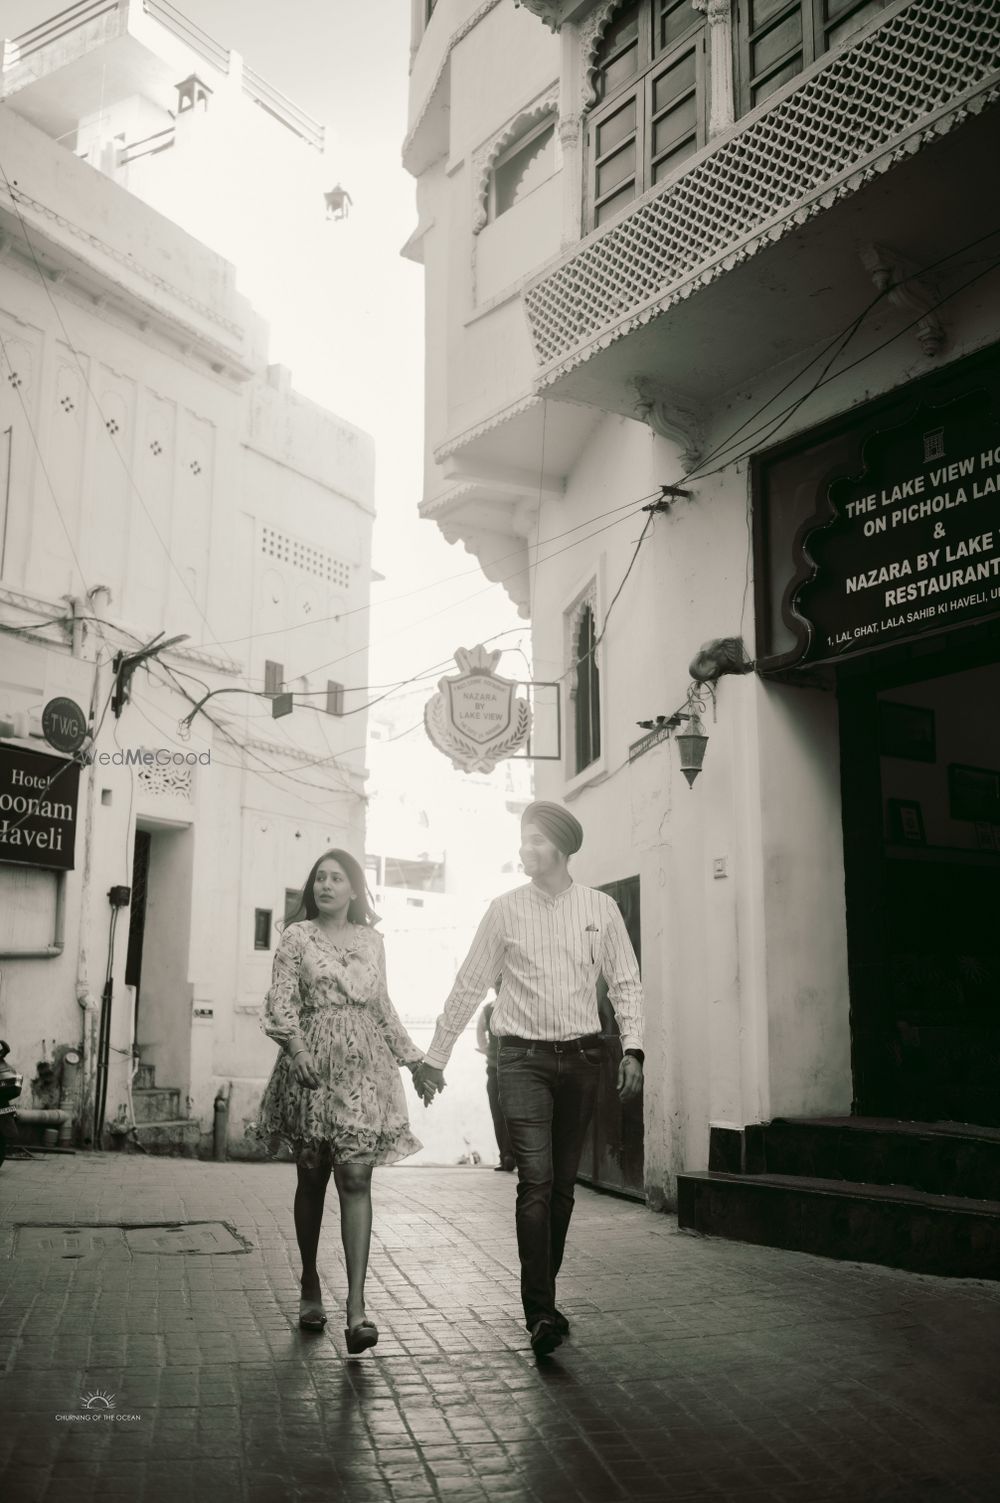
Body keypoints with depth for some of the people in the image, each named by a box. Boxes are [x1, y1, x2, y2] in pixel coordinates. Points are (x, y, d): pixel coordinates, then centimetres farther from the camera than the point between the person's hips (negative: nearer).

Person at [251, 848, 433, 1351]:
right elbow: (281, 1000, -5)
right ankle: (310, 1287, 25)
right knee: (312, 1178, 7)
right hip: (311, 1064, -1)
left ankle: (356, 1307, -12)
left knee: (355, 1178, -8)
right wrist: (298, 1048, -21)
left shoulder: (372, 941, 13)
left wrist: (415, 1059, 16)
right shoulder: (297, 936, 4)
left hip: (363, 1068, 1)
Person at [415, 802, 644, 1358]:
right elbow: (468, 988, 7)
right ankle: (542, 1313, -10)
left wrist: (633, 1049, -5)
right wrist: (435, 1056, 7)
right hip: (524, 1057, -2)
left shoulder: (601, 908, 5)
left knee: (563, 1184, 9)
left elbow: (627, 984, 8)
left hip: (581, 1056, 2)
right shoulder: (505, 910, 3)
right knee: (536, 1182, -12)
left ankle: (544, 1293, 24)